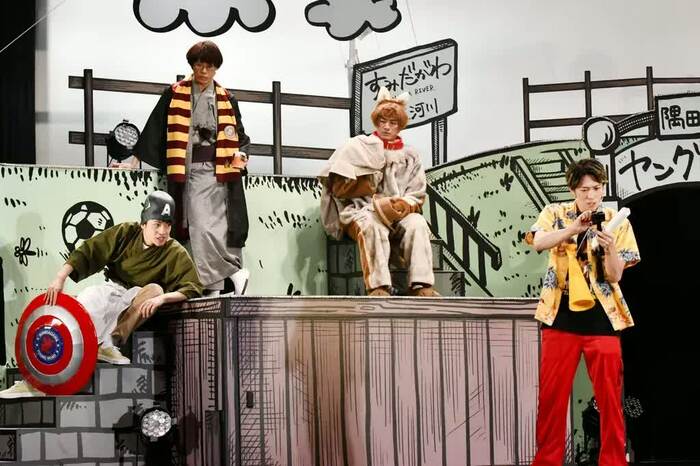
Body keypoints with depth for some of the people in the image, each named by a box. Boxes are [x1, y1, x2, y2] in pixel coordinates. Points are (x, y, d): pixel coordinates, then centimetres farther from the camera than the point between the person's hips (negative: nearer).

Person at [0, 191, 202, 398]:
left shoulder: (176, 254, -7)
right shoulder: (126, 233, -3)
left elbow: (193, 287, -16)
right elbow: (87, 252, -5)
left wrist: (162, 298, -34)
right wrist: (60, 278, -19)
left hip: (138, 301, -1)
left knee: (155, 289, -34)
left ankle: (109, 343, -38)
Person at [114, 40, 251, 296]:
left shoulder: (226, 100, 12)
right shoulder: (175, 95, 7)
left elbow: (238, 135, 18)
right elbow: (154, 129, 8)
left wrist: (241, 155, -3)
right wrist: (134, 160, 5)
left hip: (217, 170, 0)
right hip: (190, 170, 0)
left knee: (208, 227, -10)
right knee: (201, 227, -10)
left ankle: (213, 287, -5)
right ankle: (235, 272, -3)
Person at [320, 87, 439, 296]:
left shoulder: (409, 155, 21)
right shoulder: (358, 147, 13)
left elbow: (417, 196, 14)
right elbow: (339, 186, 1)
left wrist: (405, 205, -11)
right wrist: (378, 203, -8)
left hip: (399, 213, 3)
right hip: (360, 210, -2)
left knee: (417, 223, -31)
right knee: (373, 225, -38)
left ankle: (422, 287, -41)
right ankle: (378, 288, -49)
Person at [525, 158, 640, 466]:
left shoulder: (617, 222, 5)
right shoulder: (555, 213, 3)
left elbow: (615, 274, -1)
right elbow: (538, 243, -17)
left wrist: (609, 247, -20)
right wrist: (574, 228, -28)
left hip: (601, 317, 0)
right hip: (561, 316, 0)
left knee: (610, 396, 0)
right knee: (552, 394, 2)